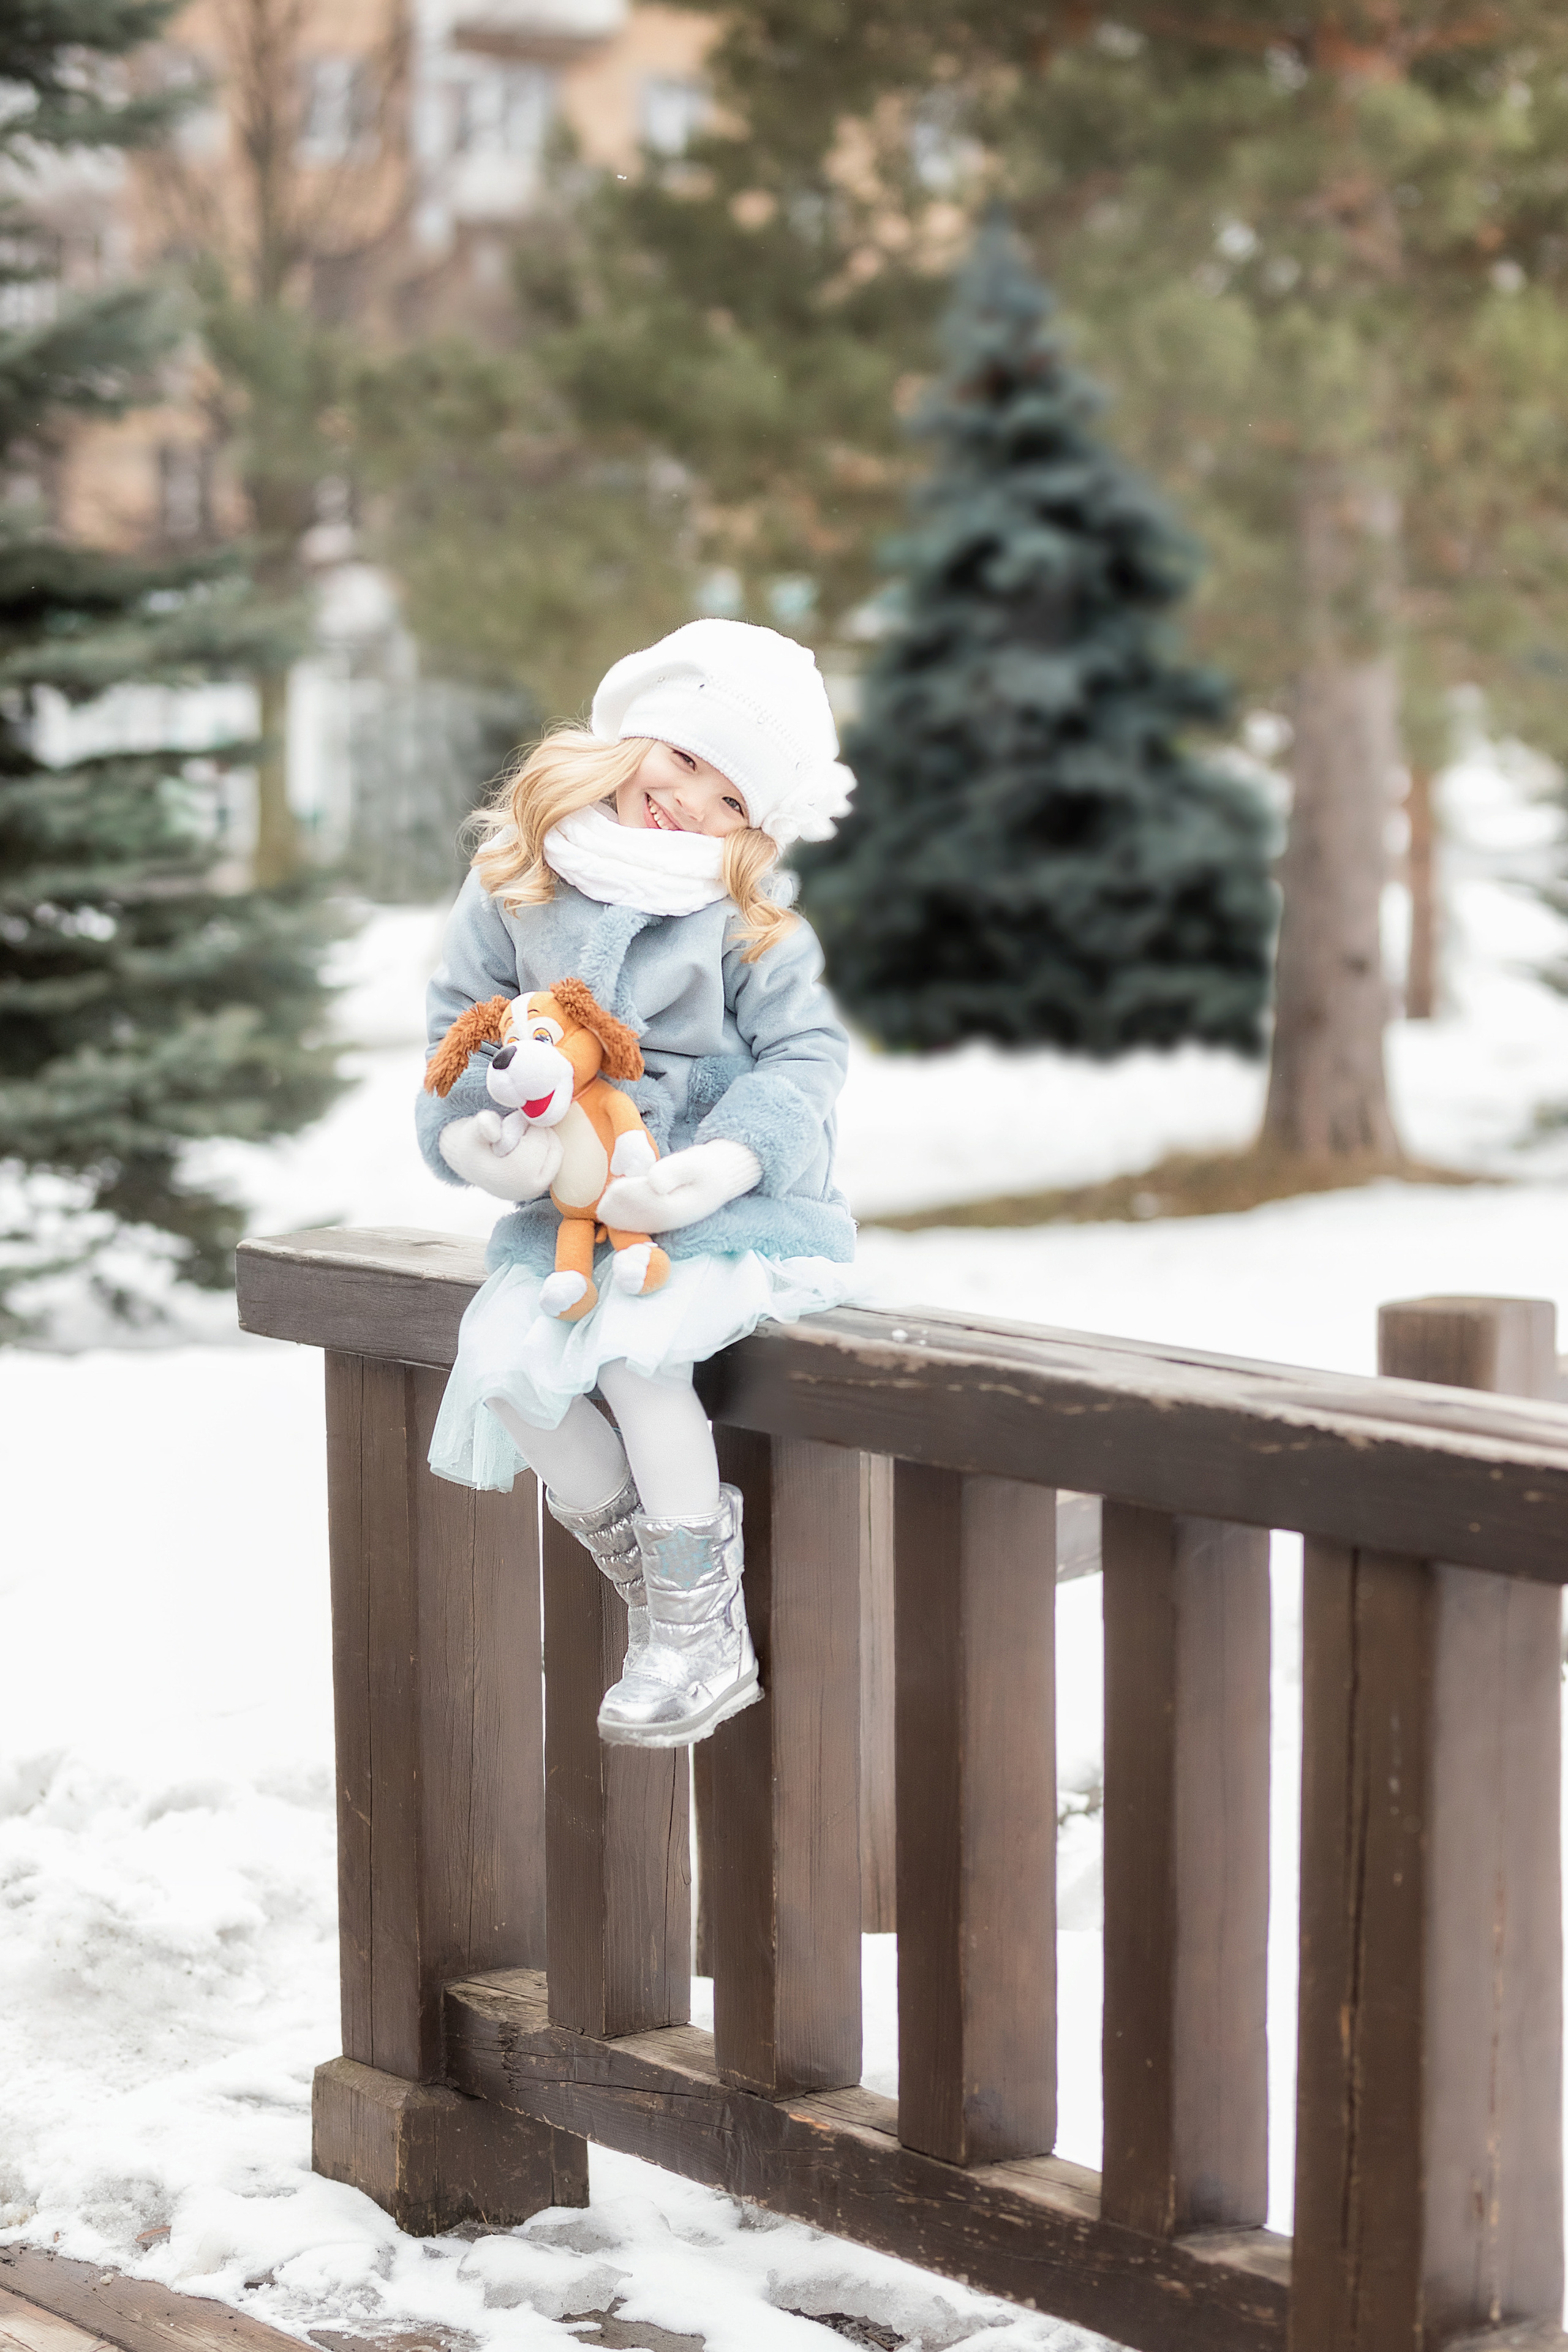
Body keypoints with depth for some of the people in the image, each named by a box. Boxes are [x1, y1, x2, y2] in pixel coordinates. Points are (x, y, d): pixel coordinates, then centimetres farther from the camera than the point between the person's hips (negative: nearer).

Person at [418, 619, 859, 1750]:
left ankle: (703, 1640, -14)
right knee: (500, 1358, -20)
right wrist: (474, 1131, -14)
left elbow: (804, 1057, -7)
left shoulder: (749, 921, -5)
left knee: (633, 1343, -30)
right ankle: (653, 1584, 1)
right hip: (571, 1209, 4)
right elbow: (463, 1023, 6)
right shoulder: (516, 883, 3)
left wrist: (716, 1168, -23)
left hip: (731, 1205, -4)